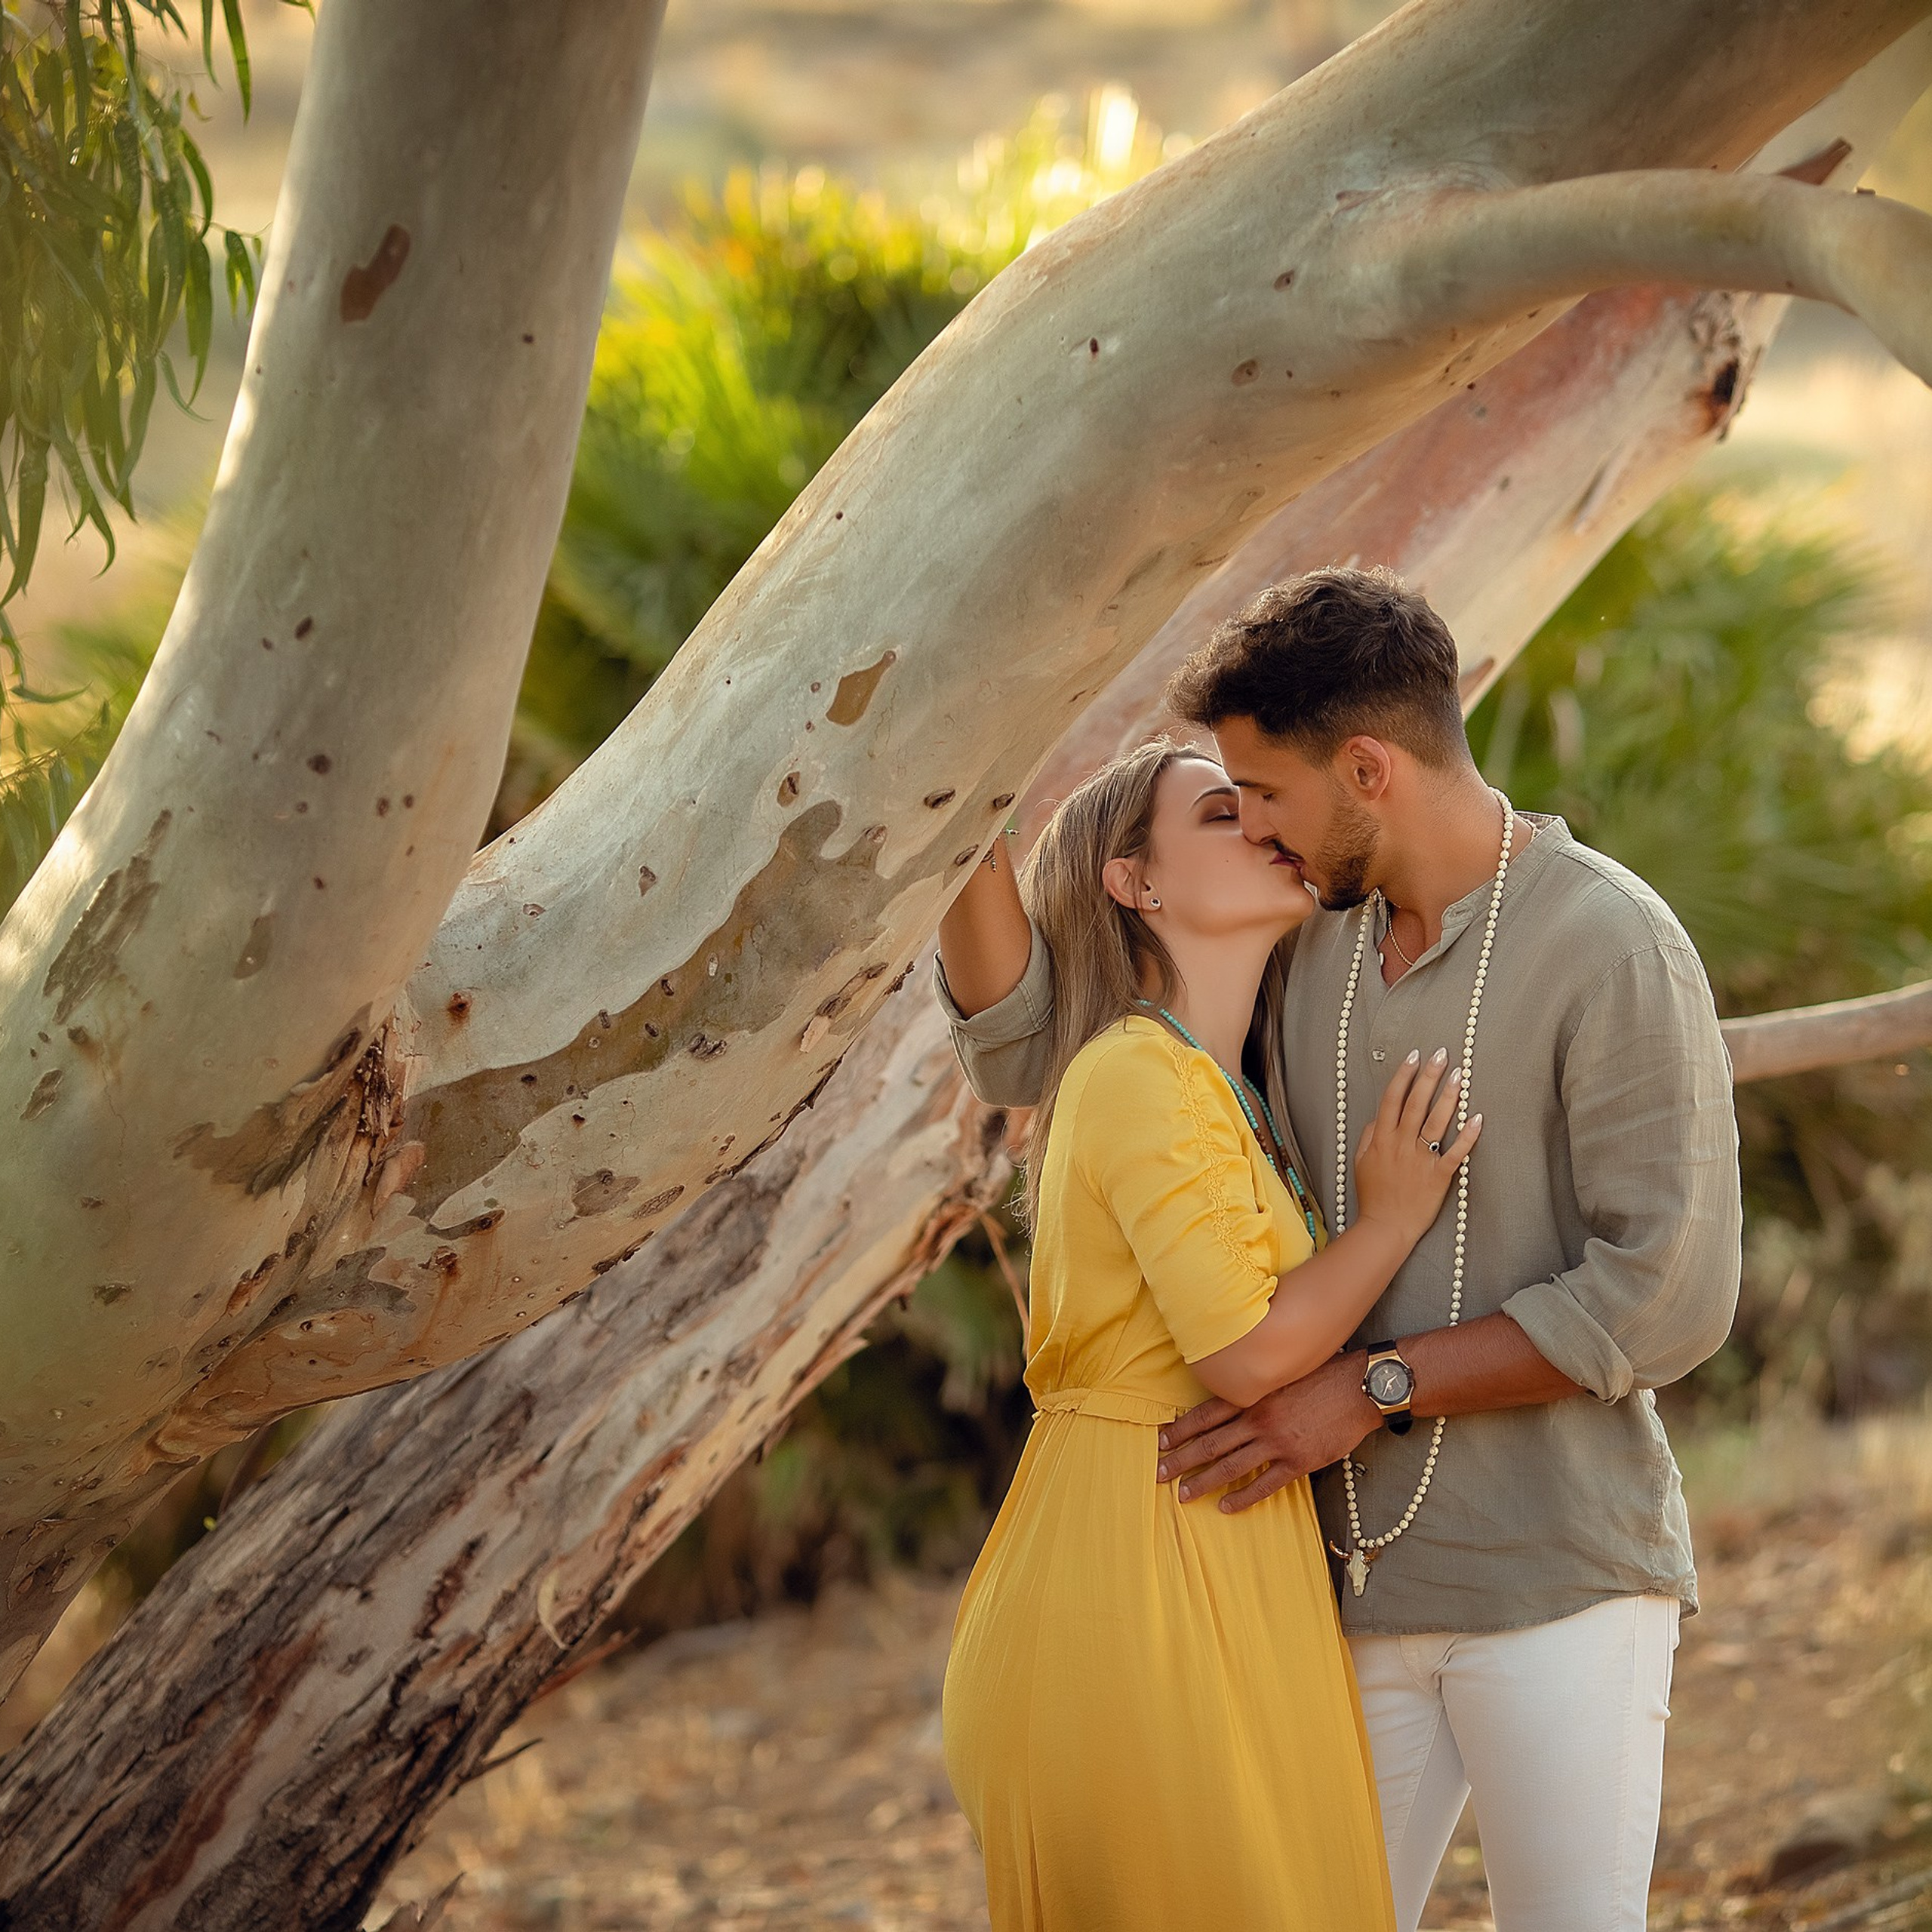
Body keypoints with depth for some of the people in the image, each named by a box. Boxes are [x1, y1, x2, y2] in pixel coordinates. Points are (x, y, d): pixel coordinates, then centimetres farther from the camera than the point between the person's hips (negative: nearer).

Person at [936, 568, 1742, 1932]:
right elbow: (1026, 1052, 15)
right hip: (1358, 1579, 6)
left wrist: (1374, 1388, -16)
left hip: (1554, 1577, -6)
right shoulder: (1306, 940, 10)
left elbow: (1667, 1295, -16)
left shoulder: (1614, 950, -11)